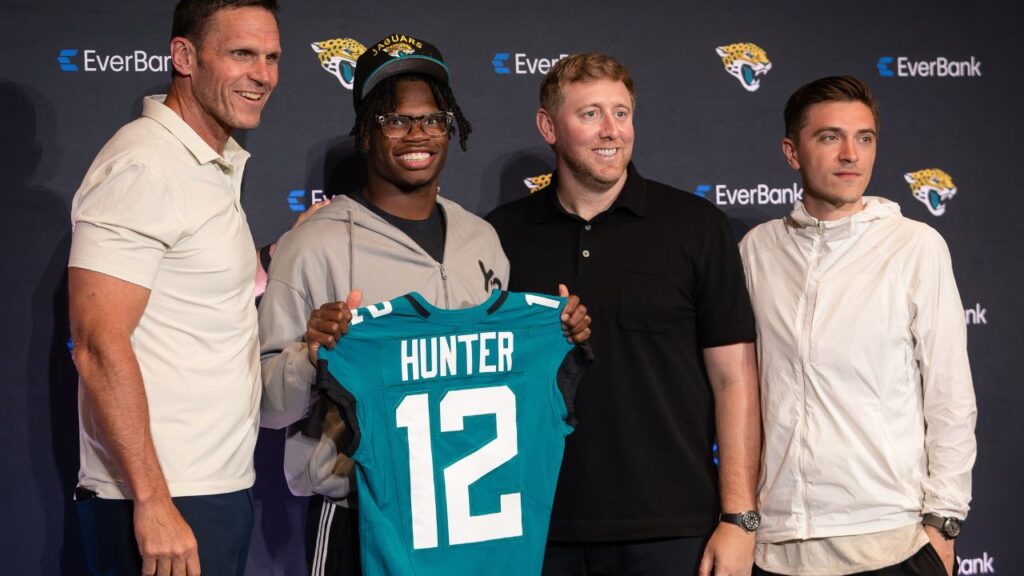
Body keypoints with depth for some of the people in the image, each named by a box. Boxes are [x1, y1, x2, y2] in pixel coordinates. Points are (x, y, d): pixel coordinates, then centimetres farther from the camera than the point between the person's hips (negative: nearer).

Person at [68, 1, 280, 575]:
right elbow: (100, 345, -21)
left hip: (224, 486, 9)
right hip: (160, 504, -9)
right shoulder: (143, 166, -15)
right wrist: (153, 503, -23)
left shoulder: (217, 168, 14)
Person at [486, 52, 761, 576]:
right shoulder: (504, 234, 3)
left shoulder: (695, 225, 0)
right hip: (543, 531, 1)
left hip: (673, 532, -1)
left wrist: (739, 518, -7)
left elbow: (733, 378, -2)